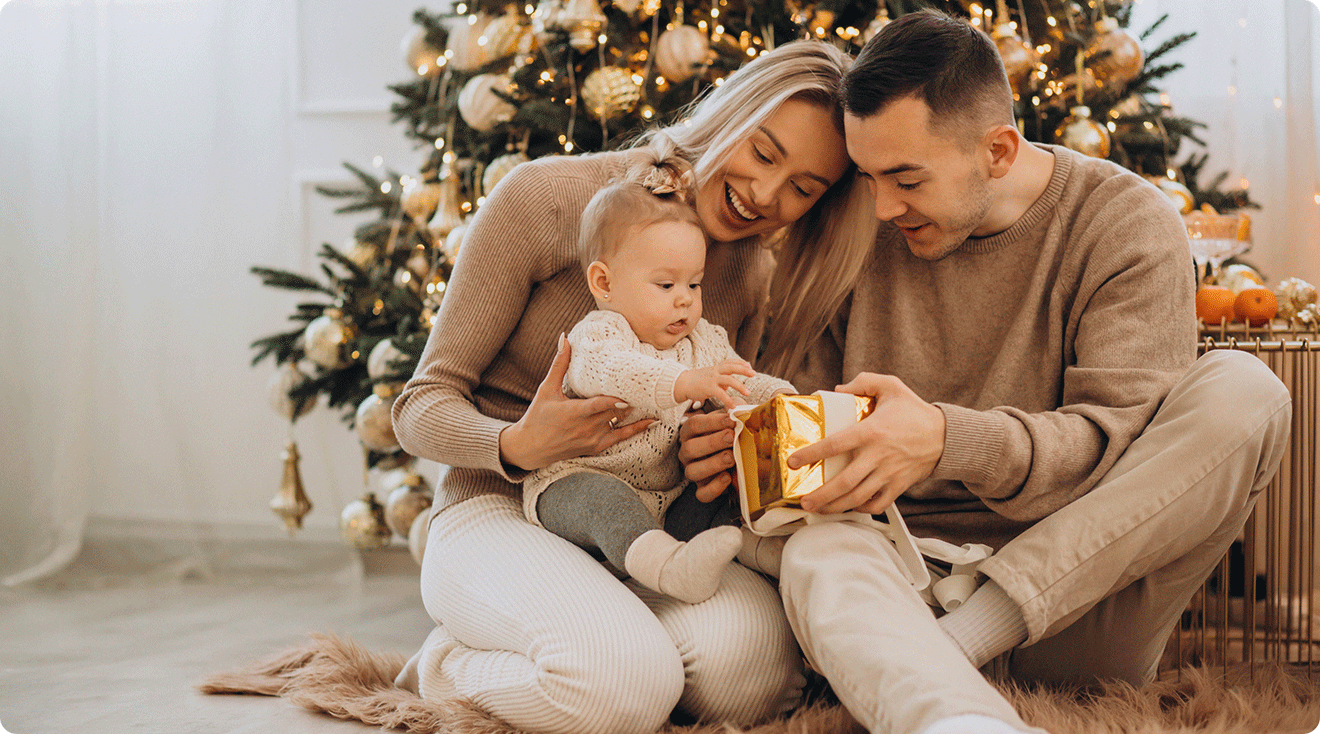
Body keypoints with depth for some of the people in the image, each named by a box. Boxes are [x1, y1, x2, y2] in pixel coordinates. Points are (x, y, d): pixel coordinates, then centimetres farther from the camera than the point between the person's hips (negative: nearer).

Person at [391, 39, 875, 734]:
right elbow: (423, 406, -6)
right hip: (499, 509, -5)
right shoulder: (545, 200, -10)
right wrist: (517, 446, -29)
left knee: (751, 662, -30)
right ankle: (448, 664, -2)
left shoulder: (755, 274, 8)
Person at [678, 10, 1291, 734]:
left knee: (1241, 390, -24)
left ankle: (942, 649, -30)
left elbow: (1125, 439, -15)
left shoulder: (1127, 225, -4)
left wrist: (949, 441, -34)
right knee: (819, 550, -33)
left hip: (1084, 585, -1)